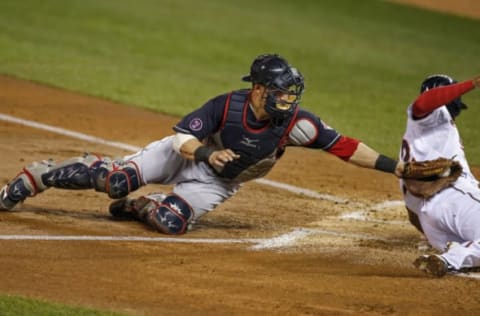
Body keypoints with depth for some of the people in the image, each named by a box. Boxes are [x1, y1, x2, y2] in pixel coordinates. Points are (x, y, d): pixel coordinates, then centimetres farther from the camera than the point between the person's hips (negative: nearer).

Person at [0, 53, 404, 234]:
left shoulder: (295, 122, -24)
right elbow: (183, 137, -20)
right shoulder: (228, 105, -27)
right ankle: (38, 176, 3)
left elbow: (344, 146, -25)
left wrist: (395, 166, -31)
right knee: (118, 179, -20)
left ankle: (134, 207, 10)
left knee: (171, 220, -27)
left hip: (216, 183, 2)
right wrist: (207, 152, -40)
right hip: (184, 153, -2)